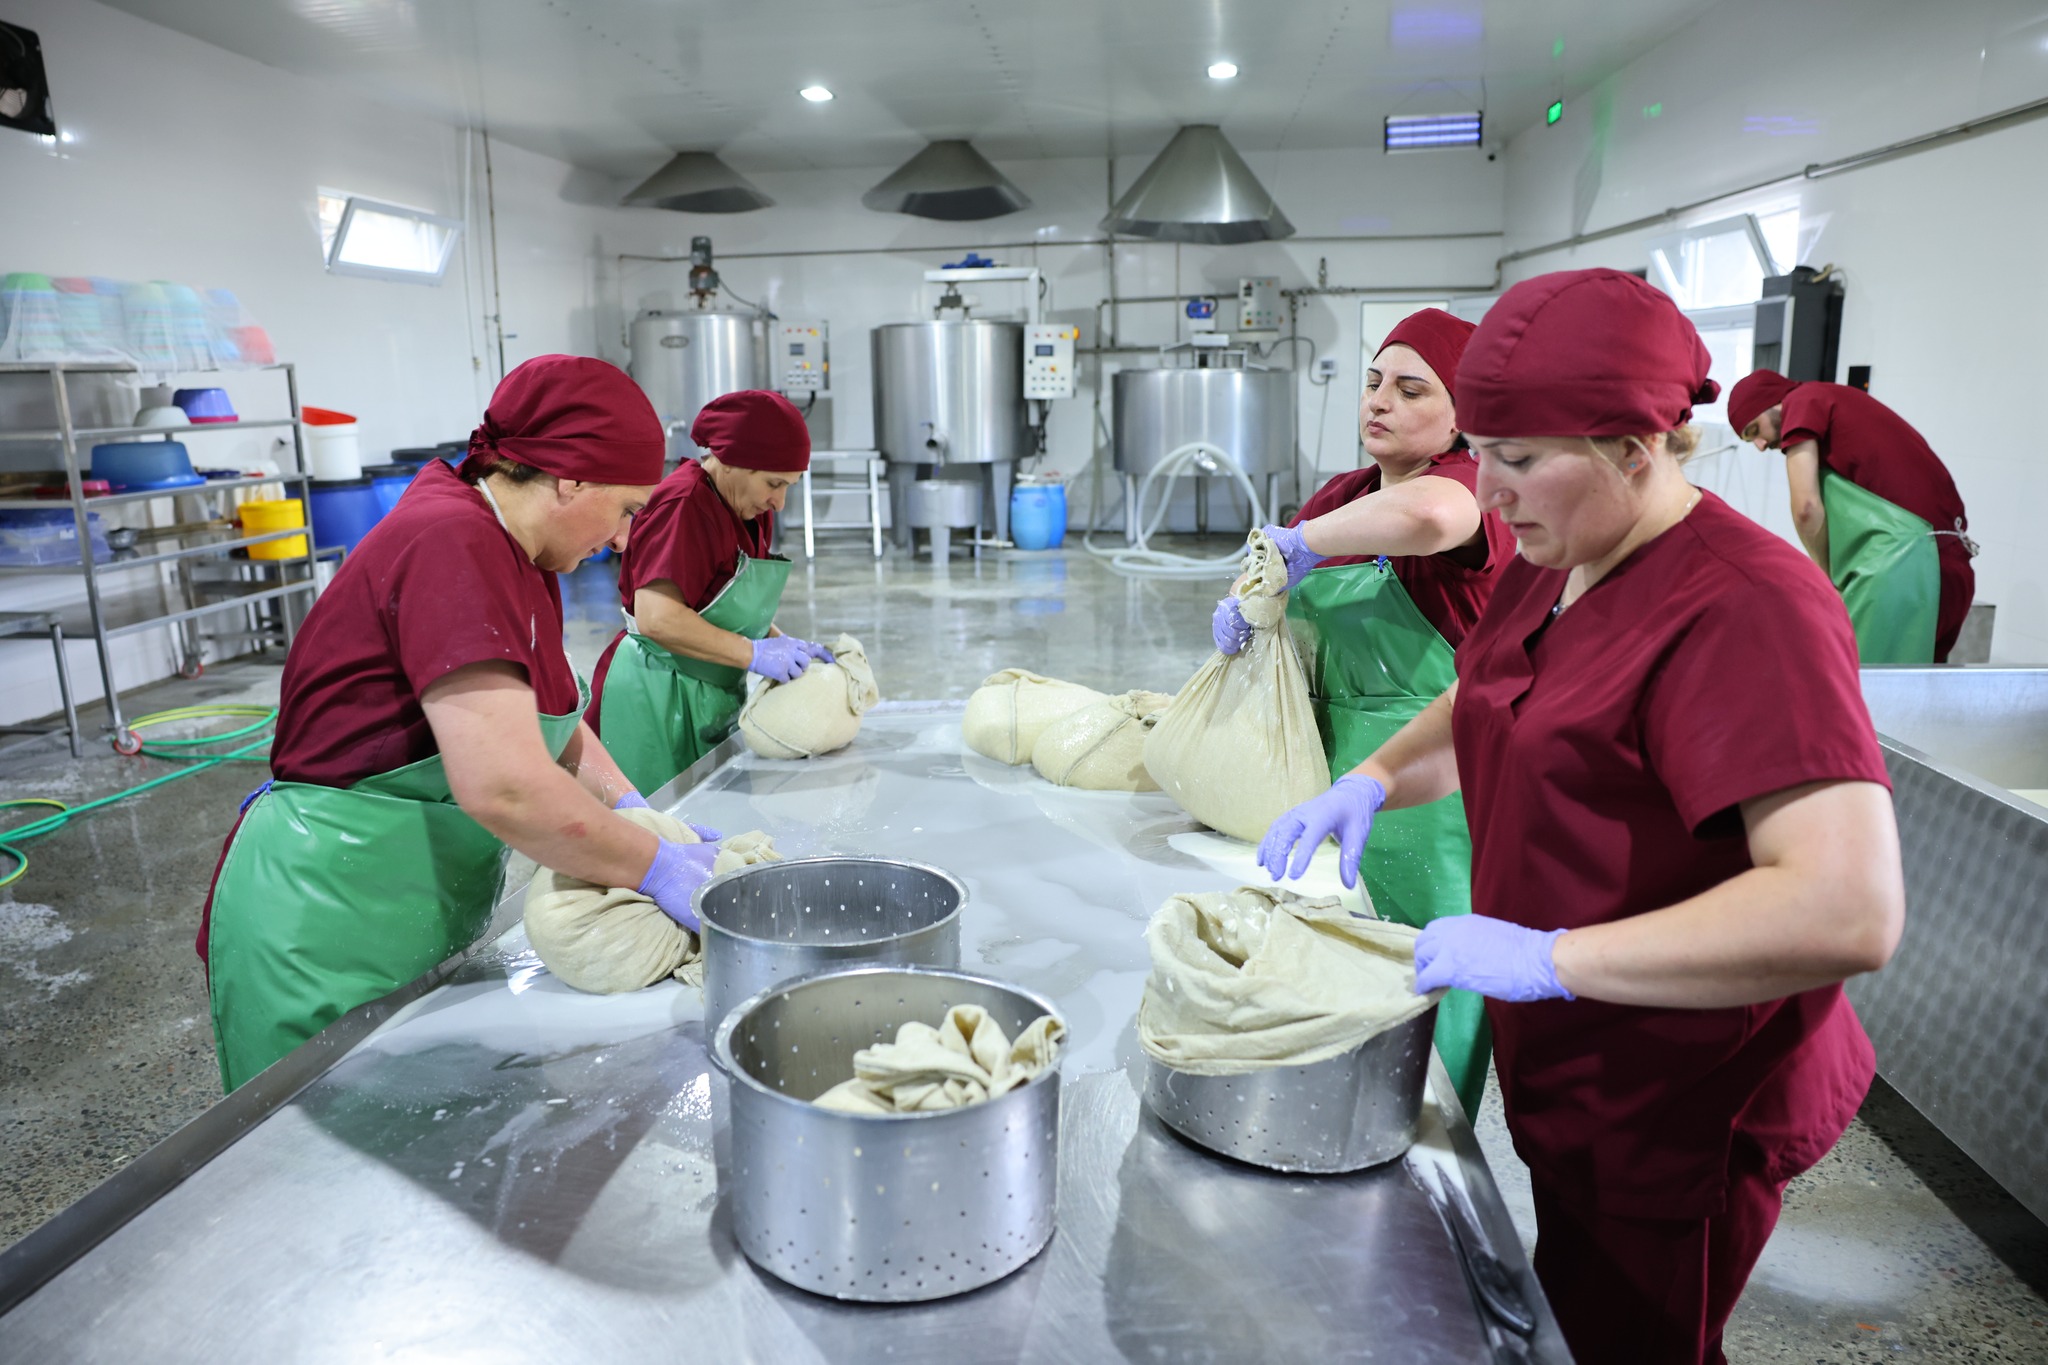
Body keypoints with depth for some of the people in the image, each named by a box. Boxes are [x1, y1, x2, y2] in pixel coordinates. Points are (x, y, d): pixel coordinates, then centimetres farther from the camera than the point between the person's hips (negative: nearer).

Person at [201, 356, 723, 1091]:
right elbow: (502, 785, -34)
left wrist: (634, 810, 2)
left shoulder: (518, 560, 6)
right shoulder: (453, 547, -25)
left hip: (427, 916, 9)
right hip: (327, 927, -9)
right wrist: (659, 869, -22)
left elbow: (546, 720, 17)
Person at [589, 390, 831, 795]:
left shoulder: (751, 511, 12)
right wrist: (754, 654, -22)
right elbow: (657, 618, -27)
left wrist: (786, 646, 2)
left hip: (714, 700, 9)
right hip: (658, 697, -9)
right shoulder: (684, 505, -17)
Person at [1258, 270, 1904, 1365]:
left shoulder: (1745, 611, -27)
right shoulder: (1547, 567, 2)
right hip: (1574, 1085, 8)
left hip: (1680, 1125, -8)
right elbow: (1479, 709, 20)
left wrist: (1552, 956, -32)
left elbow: (1851, 912, -35)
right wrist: (1372, 780, 0)